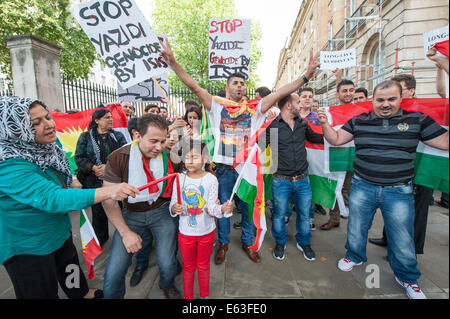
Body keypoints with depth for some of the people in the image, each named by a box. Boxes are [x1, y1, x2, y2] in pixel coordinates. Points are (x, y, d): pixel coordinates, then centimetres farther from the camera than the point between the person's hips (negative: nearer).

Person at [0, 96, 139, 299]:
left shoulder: (48, 149, -5)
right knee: (44, 294, 13)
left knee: (70, 267, 29)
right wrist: (108, 192, -54)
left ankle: (83, 294, 55)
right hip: (28, 249, -8)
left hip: (60, 232, 8)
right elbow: (52, 198, -44)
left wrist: (72, 181, -7)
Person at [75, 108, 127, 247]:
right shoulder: (85, 137, 5)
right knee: (98, 211, 8)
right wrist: (94, 168, -15)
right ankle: (100, 239, 30)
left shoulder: (117, 135, 8)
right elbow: (79, 157, 0)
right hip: (94, 181, 0)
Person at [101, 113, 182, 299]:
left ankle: (167, 286, 24)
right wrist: (126, 232, -12)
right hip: (132, 214, 0)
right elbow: (109, 201, -8)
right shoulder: (118, 158, -13)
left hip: (162, 210, 0)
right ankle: (113, 295, 26)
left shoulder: (168, 155, -10)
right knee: (113, 273, -11)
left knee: (167, 265, -14)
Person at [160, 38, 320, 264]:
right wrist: (173, 63, -16)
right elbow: (194, 87, -7)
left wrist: (306, 76, -10)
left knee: (247, 207, 14)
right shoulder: (217, 106, 1)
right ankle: (223, 243, 34)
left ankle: (247, 242, 36)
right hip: (224, 168, -1)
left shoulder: (254, 109, 4)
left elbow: (280, 93, -3)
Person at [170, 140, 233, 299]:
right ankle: (188, 296, 44)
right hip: (186, 233, 1)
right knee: (188, 268, 20)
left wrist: (223, 208, -37)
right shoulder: (180, 179, -9)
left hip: (207, 232, -1)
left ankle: (205, 296, 46)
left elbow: (211, 207, -16)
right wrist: (174, 208, -30)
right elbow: (172, 204, -8)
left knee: (203, 266, 22)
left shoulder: (211, 179, -14)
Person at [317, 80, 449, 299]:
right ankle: (355, 256, 45)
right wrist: (325, 124, -13)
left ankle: (407, 278, 38)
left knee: (403, 239, 12)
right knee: (356, 229, 17)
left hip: (399, 192, 0)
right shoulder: (358, 121, 1)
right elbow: (336, 139, 2)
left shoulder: (417, 120, -1)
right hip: (362, 187, 1)